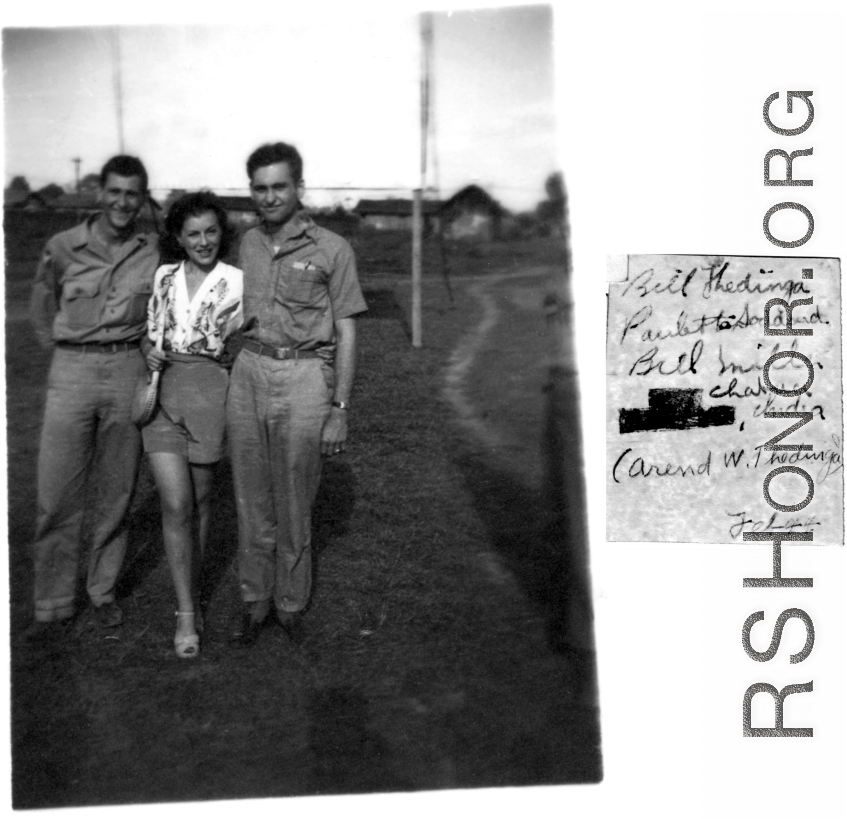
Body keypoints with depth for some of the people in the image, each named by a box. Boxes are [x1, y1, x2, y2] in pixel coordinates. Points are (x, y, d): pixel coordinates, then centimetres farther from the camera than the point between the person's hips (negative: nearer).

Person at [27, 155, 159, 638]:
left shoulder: (156, 251, 2)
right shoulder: (63, 248, 0)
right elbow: (42, 312, 14)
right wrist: (69, 351, 8)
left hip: (128, 373, 1)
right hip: (72, 373, 0)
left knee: (116, 493, 9)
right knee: (59, 495, -1)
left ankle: (104, 590, 24)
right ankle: (54, 605, 11)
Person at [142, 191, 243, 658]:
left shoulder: (237, 281, 2)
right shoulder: (163, 277, 11)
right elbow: (148, 332, 18)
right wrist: (149, 353, -2)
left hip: (210, 392, -1)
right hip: (162, 395, 1)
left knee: (198, 501, 9)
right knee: (175, 504, -9)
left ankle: (191, 593, 31)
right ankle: (186, 615, -1)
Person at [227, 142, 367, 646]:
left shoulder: (332, 250, -3)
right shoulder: (249, 244, 12)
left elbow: (346, 333, -3)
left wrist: (339, 410, -8)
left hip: (305, 376, -4)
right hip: (249, 372, 4)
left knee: (294, 502, 2)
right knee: (252, 497, 8)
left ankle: (292, 603, 19)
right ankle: (256, 599, 22)